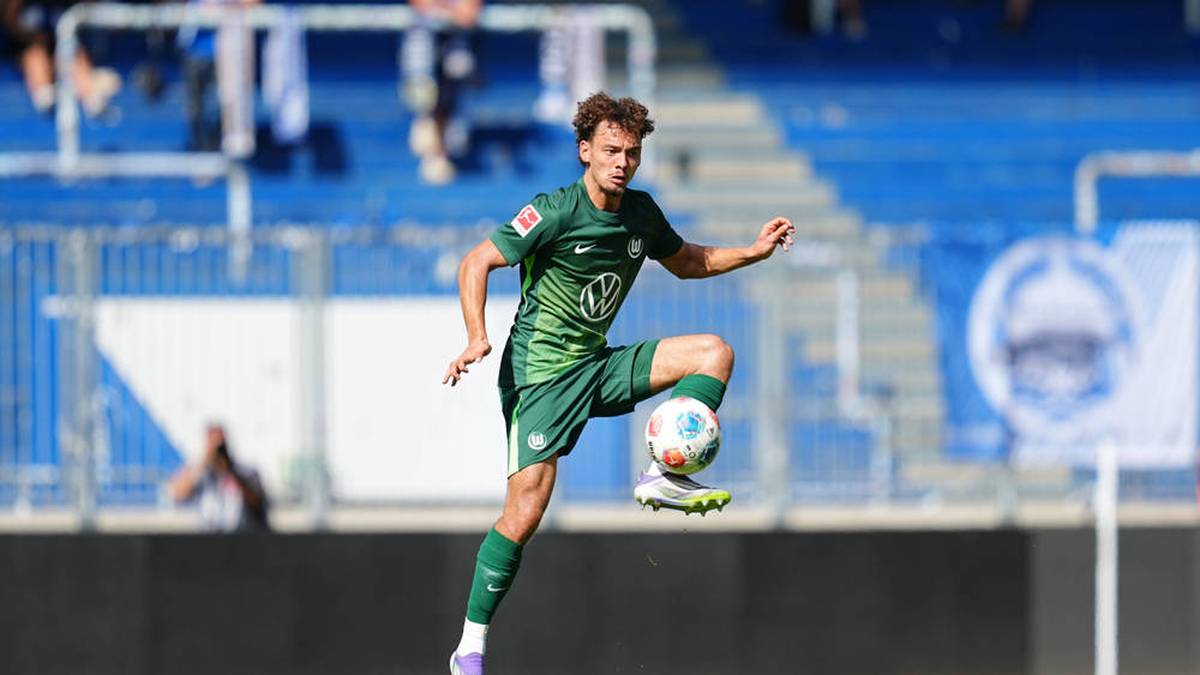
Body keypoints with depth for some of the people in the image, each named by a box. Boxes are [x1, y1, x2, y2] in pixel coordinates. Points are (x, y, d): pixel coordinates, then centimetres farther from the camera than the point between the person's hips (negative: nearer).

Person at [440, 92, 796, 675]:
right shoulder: (556, 212, -15)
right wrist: (476, 336, -29)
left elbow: (685, 261, 25)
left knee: (714, 353, -5)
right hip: (540, 372, -7)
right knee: (525, 512, -15)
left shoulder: (641, 213, 5)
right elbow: (478, 262, -15)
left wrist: (752, 253, 12)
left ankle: (664, 478, -9)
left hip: (597, 365, 7)